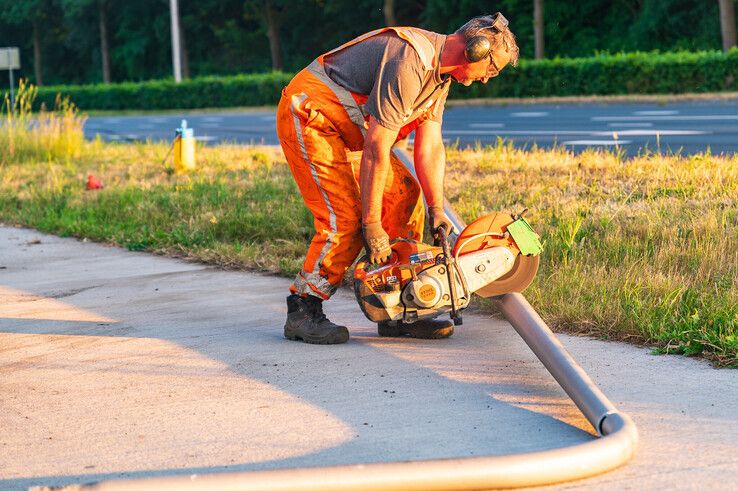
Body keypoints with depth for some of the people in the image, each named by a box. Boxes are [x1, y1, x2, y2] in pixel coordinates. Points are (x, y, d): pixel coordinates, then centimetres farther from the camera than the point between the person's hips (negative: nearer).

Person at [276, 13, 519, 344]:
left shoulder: (441, 74, 6)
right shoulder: (411, 61, -27)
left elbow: (430, 148, 4)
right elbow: (376, 149, -28)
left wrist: (436, 210, -6)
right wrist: (373, 225, -24)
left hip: (347, 129, 10)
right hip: (309, 117, -10)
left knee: (405, 195, 4)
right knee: (345, 217, -18)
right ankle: (302, 312, -5)